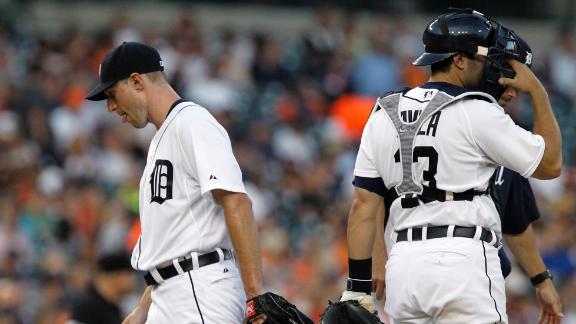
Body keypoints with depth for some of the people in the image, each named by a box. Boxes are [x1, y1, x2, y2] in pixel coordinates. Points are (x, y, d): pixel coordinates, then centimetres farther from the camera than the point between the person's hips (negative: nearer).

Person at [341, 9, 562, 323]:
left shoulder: (383, 116, 12)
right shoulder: (476, 112, -4)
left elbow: (363, 205, 10)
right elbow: (550, 164, 5)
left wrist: (357, 286, 11)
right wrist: (537, 91, 14)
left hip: (403, 262, 6)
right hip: (463, 260, -6)